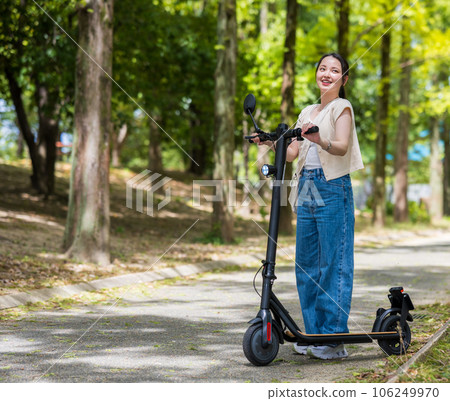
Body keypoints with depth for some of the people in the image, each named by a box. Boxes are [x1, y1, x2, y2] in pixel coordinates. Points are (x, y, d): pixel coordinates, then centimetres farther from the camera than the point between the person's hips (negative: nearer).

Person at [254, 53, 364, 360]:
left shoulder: (342, 107, 0)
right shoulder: (308, 112, 20)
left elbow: (342, 146, -16)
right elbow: (291, 153, 16)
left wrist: (319, 140, -35)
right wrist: (271, 142, -1)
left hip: (333, 189, -7)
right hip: (307, 188, 7)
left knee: (334, 263, -7)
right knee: (306, 264, 7)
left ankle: (334, 339, -4)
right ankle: (314, 334, 15)